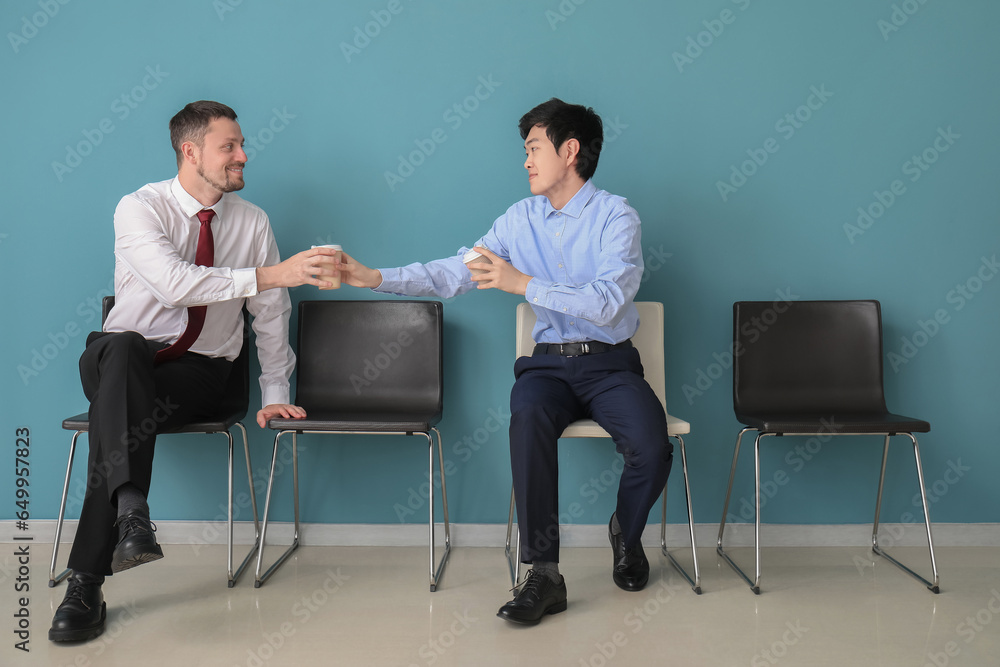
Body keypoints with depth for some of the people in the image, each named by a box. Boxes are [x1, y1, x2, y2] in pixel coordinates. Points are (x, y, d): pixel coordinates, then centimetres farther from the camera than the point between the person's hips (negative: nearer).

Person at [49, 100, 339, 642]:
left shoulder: (251, 222, 3)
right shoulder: (139, 209, -10)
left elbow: (271, 313, 7)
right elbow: (174, 283, -29)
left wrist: (276, 393, 1)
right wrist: (269, 274, -36)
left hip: (199, 373, 1)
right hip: (119, 362, -1)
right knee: (123, 348, -38)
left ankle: (86, 583, -32)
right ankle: (130, 511, -50)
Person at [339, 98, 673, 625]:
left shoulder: (616, 216, -4)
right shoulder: (520, 219, 10)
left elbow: (608, 302, -18)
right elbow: (454, 273, 7)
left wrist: (523, 283, -22)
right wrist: (374, 278, -1)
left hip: (610, 364, -2)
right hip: (549, 363, 2)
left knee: (652, 448, -28)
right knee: (528, 419, -32)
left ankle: (626, 535, 8)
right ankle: (543, 574, -23)